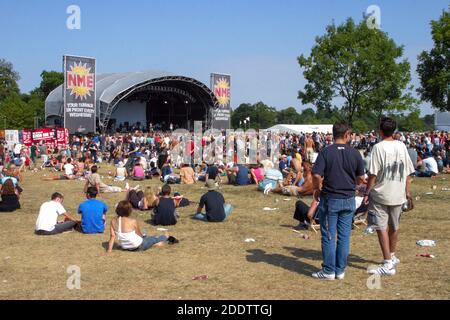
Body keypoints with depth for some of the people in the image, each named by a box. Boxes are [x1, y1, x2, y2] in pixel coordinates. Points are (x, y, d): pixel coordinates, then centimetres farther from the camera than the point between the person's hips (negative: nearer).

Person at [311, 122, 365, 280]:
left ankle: (329, 271, 10)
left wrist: (317, 189, 2)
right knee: (344, 236, 10)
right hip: (349, 199, 3)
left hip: (330, 199, -3)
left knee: (329, 236, 5)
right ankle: (340, 270, 17)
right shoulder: (355, 153, -2)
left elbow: (317, 175, -16)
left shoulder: (326, 152, -10)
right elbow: (361, 178, 4)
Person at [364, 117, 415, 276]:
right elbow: (408, 172, 7)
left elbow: (373, 174, -14)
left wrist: (367, 193, -7)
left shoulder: (379, 147, -13)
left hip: (381, 194, -6)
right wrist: (407, 191, 17)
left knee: (381, 228, -1)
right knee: (394, 226, 20)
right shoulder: (402, 146, 3)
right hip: (398, 194, 6)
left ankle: (388, 264, -5)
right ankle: (392, 256, 37)